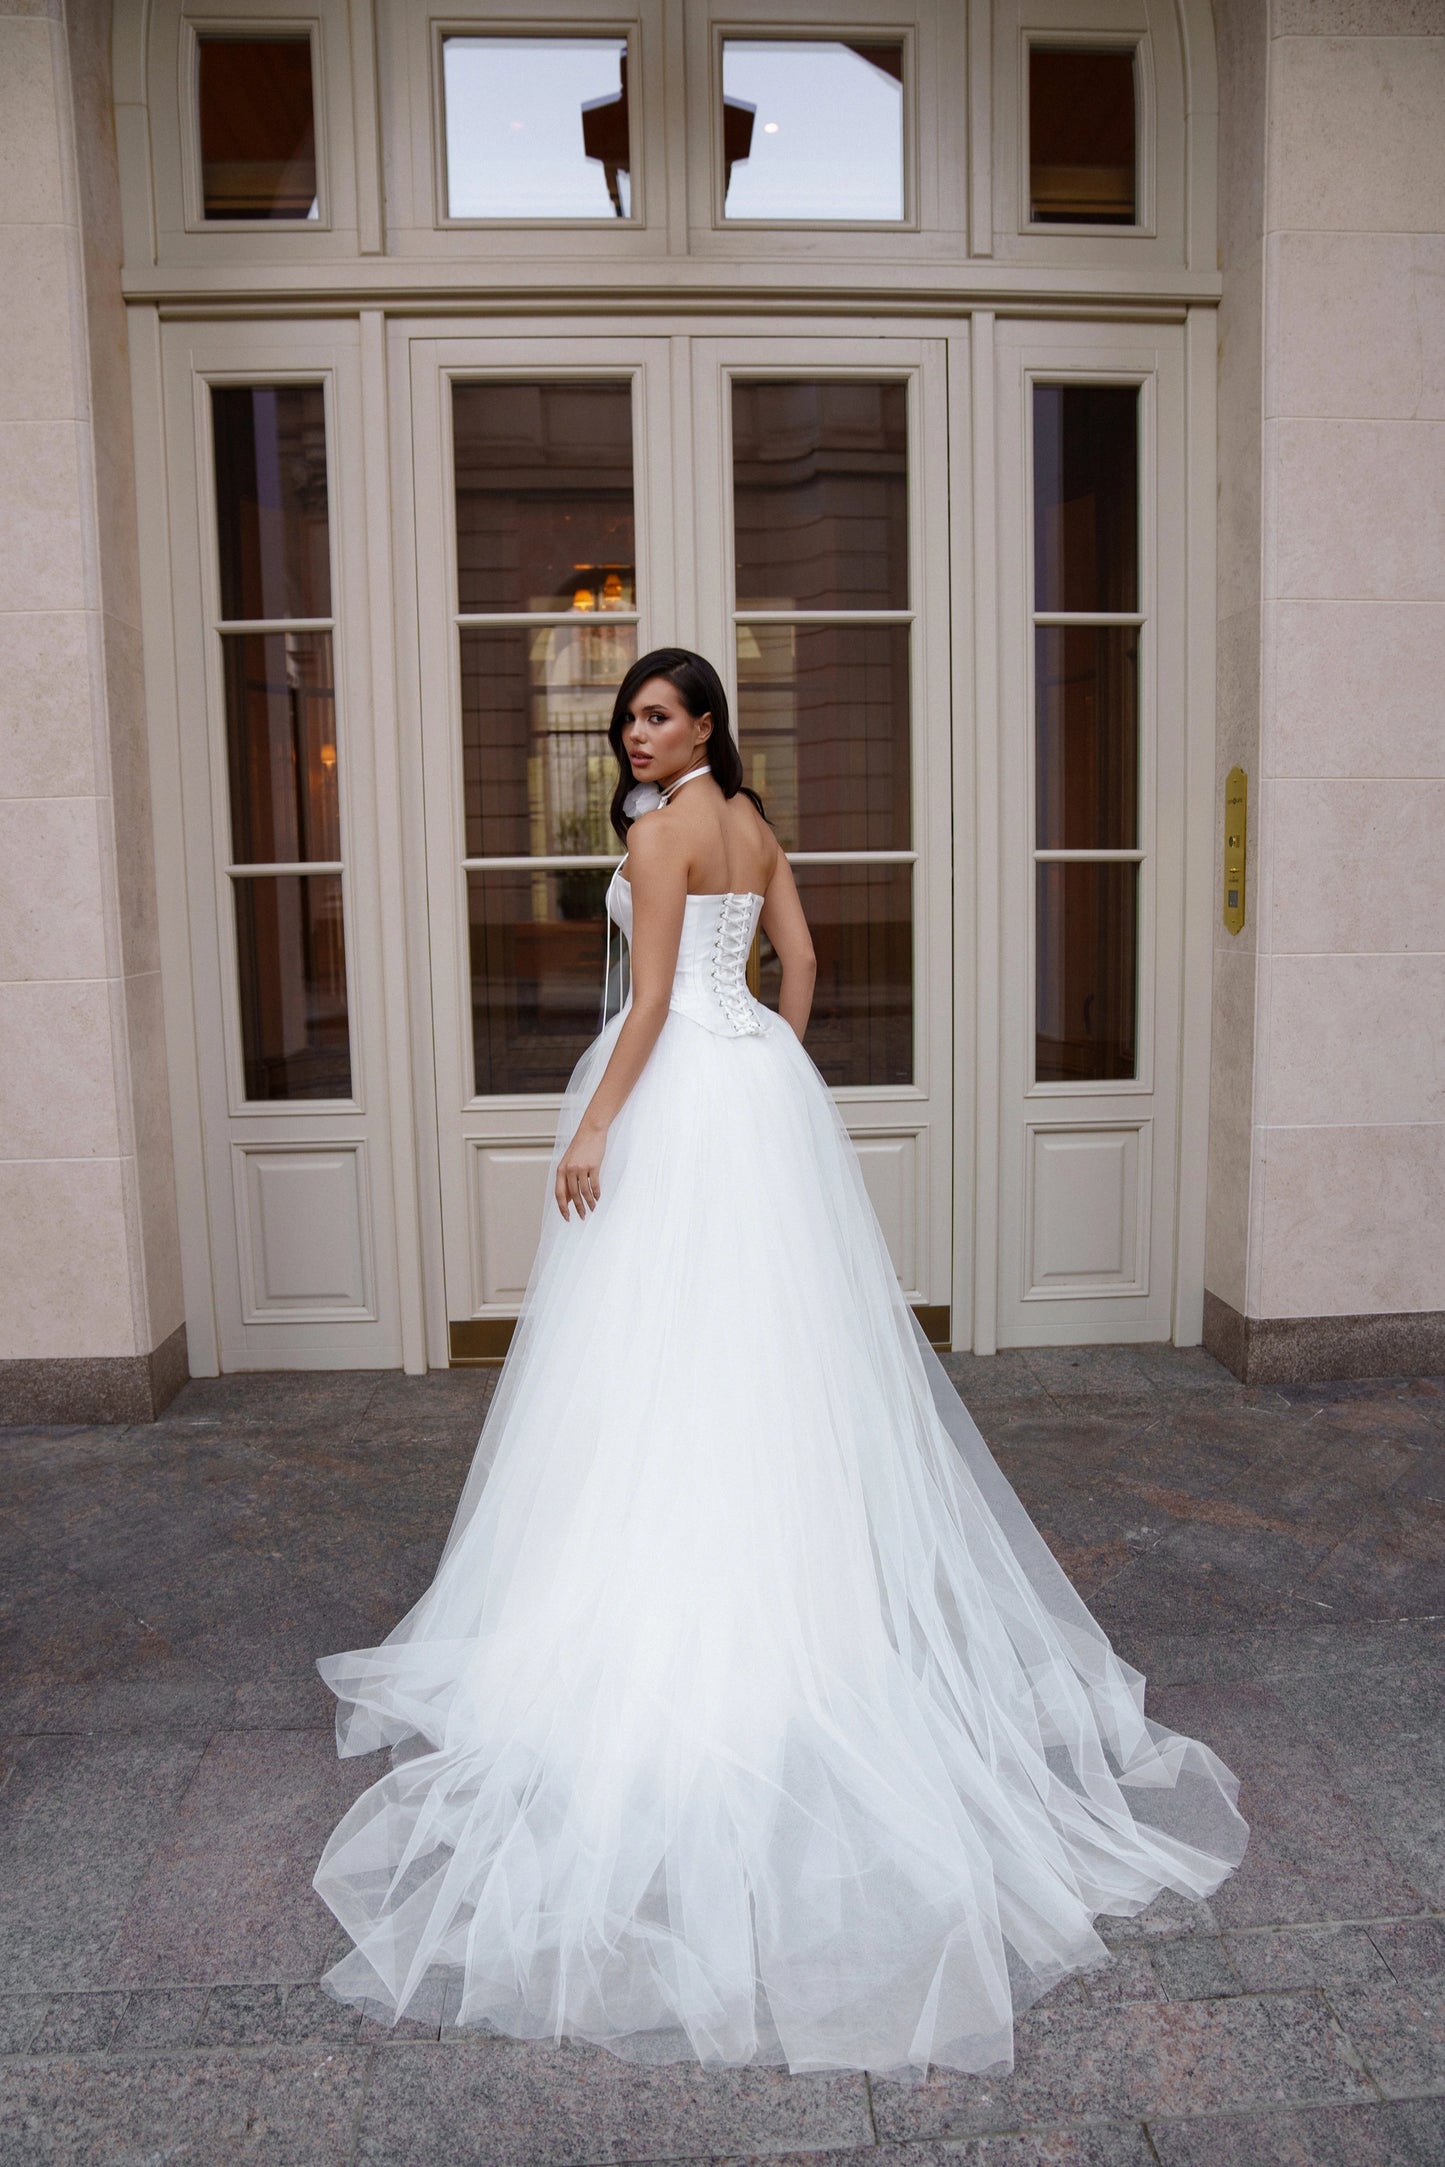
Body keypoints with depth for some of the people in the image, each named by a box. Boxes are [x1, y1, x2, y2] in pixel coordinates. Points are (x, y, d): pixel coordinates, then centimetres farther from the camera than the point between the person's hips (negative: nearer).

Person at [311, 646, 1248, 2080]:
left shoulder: (659, 830, -11)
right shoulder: (751, 821, 14)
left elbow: (653, 997, -16)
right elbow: (799, 961, 16)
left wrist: (592, 1131, -15)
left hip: (683, 1093, -9)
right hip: (762, 1081, 9)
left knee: (669, 1357, -3)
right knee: (771, 1343, 13)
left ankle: (670, 1618, 5)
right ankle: (784, 1585, 24)